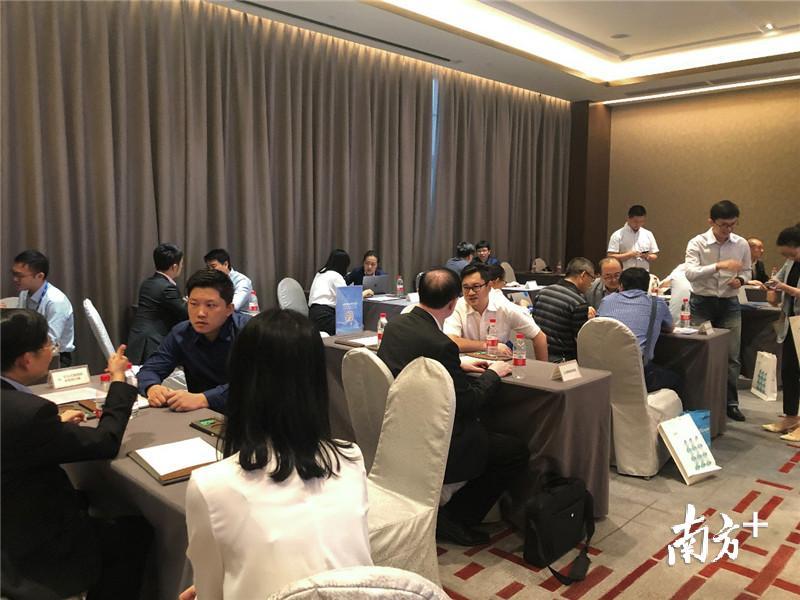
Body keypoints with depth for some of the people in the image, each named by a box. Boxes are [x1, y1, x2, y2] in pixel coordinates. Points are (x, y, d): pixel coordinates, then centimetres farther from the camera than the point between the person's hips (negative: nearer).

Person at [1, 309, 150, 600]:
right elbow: (106, 443, -19)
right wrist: (119, 379, -9)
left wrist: (55, 424, 12)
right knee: (138, 531, 10)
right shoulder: (28, 411, -33)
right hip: (32, 555, -8)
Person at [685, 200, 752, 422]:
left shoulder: (742, 245, 0)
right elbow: (690, 273, -23)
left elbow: (747, 272, 13)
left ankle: (731, 402, 20)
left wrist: (740, 280, -10)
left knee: (732, 357, 6)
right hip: (702, 303, -3)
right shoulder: (697, 243, -10)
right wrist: (719, 265, -35)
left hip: (729, 304, 3)